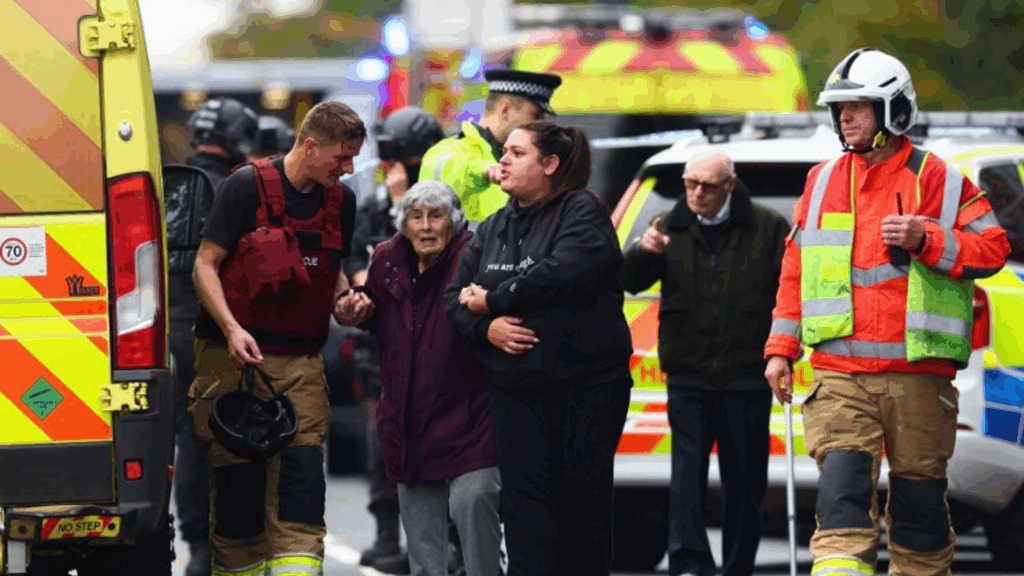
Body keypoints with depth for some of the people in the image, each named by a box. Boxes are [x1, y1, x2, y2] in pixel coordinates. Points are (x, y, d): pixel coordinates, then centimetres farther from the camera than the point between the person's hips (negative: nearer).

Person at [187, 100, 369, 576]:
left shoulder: (340, 201, 9)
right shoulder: (247, 186, -7)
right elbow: (205, 265, -7)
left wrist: (343, 301, 3)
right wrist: (231, 329, -20)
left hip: (301, 363, 4)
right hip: (235, 358, -4)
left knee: (301, 473, -9)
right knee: (236, 480, -1)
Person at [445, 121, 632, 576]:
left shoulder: (582, 212, -3)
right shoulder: (494, 228, 17)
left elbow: (563, 272, -20)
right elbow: (457, 296, 14)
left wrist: (493, 300, -11)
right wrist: (486, 327, -8)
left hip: (586, 383, -5)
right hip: (515, 387, 5)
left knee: (583, 498, 1)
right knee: (524, 496, -5)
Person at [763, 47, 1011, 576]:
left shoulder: (936, 179, 1)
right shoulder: (823, 182, 12)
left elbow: (992, 247, -2)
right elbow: (796, 268, 18)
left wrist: (926, 241, -16)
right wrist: (781, 347, 13)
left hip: (918, 372, -2)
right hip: (839, 371, 2)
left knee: (918, 492, 8)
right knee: (841, 480, -15)